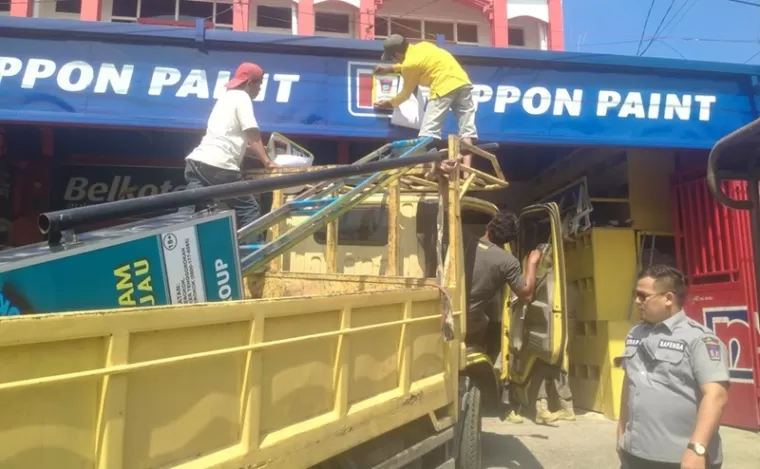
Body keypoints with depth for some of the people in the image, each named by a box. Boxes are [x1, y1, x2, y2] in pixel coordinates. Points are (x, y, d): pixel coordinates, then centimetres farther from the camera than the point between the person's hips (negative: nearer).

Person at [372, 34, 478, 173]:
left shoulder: (409, 64, -2)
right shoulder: (422, 46, 19)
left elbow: (406, 93, 11)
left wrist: (390, 103, 26)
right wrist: (390, 69, 43)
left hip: (444, 88, -8)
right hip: (462, 82, 8)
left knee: (428, 131, -1)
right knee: (467, 129, 3)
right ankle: (467, 168, -3)